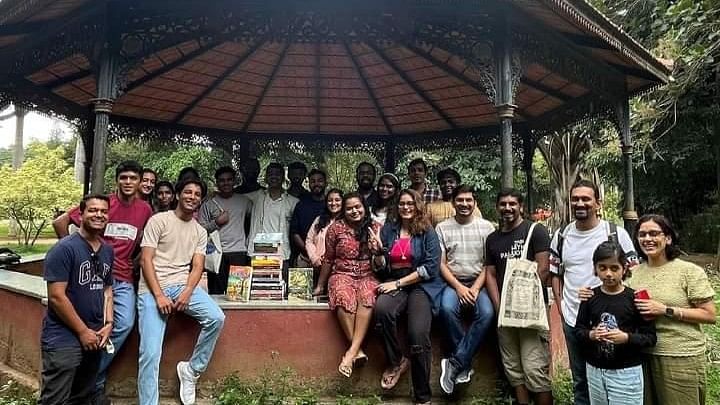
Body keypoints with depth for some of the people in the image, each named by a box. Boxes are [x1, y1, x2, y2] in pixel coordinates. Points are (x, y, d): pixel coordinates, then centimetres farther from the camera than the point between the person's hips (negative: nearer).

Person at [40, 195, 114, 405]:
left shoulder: (108, 250, 8)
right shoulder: (65, 248, -14)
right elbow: (56, 296, -17)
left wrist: (108, 324, 2)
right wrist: (83, 331, -14)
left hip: (94, 339, 7)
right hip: (63, 340, -7)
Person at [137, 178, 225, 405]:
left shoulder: (200, 232, 13)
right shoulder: (159, 220, 0)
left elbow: (197, 267, 6)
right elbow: (146, 260, -6)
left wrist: (187, 293, -13)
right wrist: (159, 295, -15)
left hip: (182, 285, 4)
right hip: (153, 288, -3)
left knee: (216, 318, -19)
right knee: (150, 353, -12)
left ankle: (191, 369, 1)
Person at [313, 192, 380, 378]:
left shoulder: (376, 228, 4)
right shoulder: (336, 228, 2)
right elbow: (328, 260, 11)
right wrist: (320, 285, 16)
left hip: (367, 276, 1)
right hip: (342, 275, 0)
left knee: (367, 297, -35)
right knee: (345, 298, -35)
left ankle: (352, 351, -35)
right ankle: (358, 350, -27)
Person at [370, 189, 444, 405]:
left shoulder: (427, 232, 4)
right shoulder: (389, 229, 12)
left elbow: (431, 267, -5)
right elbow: (383, 268, 13)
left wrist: (399, 283, -11)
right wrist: (377, 252, -9)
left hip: (422, 284, -2)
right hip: (394, 283, 2)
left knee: (418, 334, -27)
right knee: (381, 309, -33)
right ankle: (396, 361, -8)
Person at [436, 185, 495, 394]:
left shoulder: (486, 227, 5)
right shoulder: (442, 227, 5)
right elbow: (441, 264, 1)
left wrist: (476, 288, -11)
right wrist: (459, 287, -12)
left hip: (478, 283, 1)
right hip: (453, 283, 0)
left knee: (487, 313, -30)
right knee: (447, 309, -33)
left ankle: (454, 364, -20)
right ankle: (466, 363, -14)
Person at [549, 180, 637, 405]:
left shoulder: (616, 234, -6)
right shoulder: (561, 236, 4)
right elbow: (555, 274, 11)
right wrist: (560, 306, 3)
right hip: (572, 320, 3)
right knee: (579, 379, 17)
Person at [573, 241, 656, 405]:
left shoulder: (634, 298, -10)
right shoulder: (590, 297, -1)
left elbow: (651, 337, -7)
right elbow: (578, 329, 5)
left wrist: (626, 337, -23)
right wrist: (591, 335, -16)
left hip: (627, 372, -3)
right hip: (594, 370, 3)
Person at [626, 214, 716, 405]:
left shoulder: (689, 271, -8)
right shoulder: (634, 272, 5)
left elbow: (709, 315, -10)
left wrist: (665, 310, -19)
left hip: (682, 357, -4)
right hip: (644, 354, 4)